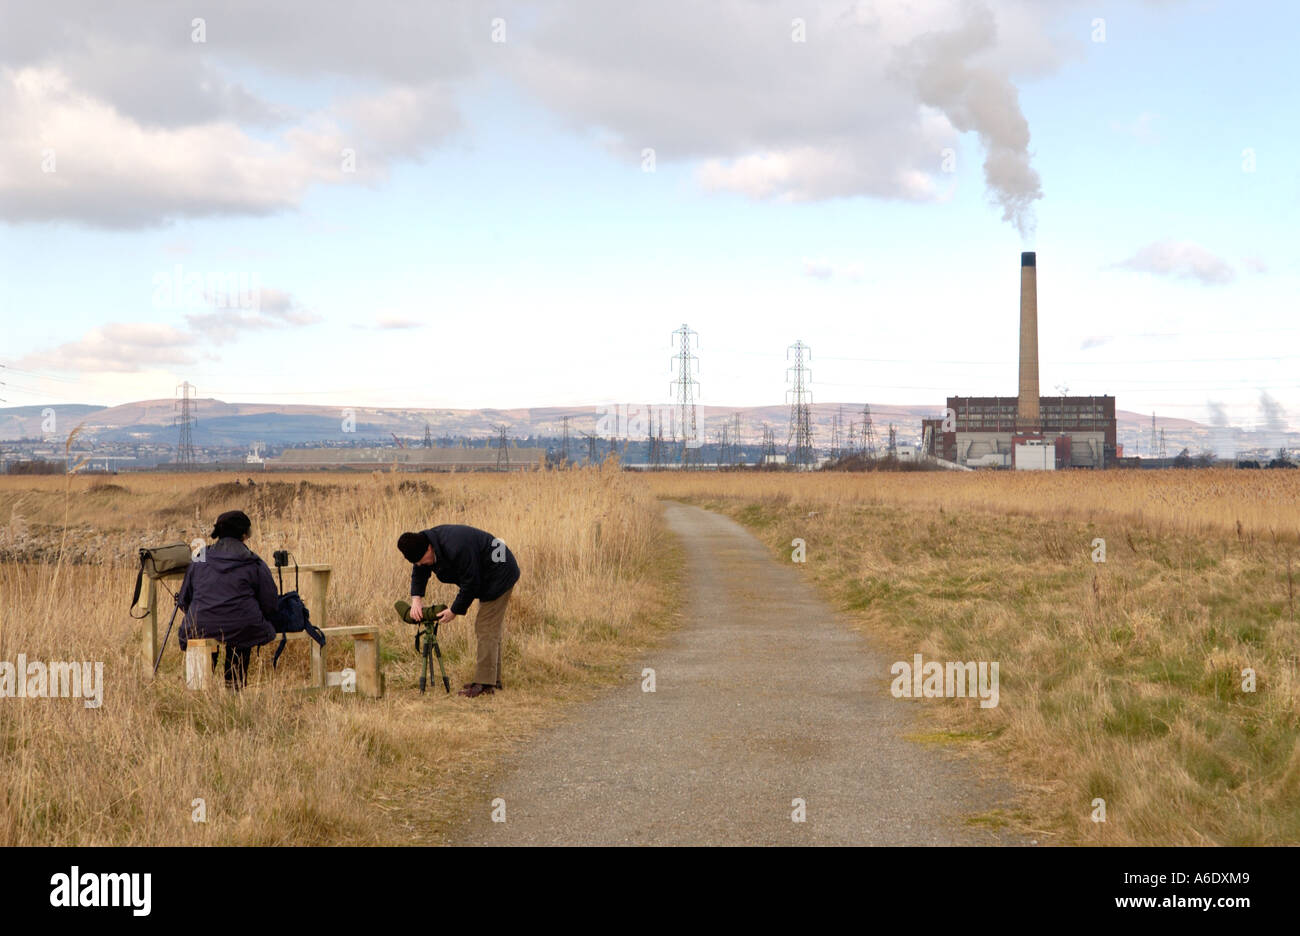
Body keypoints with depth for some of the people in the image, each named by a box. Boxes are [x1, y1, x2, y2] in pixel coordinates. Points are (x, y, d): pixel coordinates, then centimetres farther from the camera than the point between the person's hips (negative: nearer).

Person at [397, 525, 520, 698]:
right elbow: (419, 573, 7)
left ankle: (485, 684, -13)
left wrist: (455, 611, -18)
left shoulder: (456, 549, -35)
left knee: (487, 629, -13)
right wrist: (416, 598, -9)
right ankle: (493, 679, 21)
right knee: (491, 630, 14)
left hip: (499, 576, -10)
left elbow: (470, 583, -28)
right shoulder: (426, 543, -5)